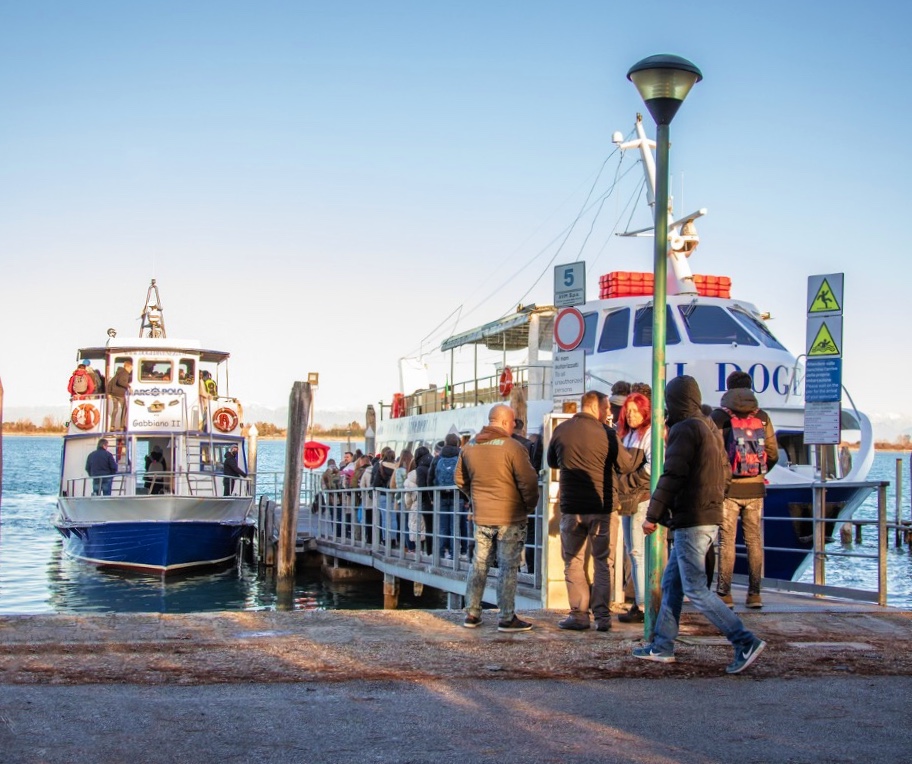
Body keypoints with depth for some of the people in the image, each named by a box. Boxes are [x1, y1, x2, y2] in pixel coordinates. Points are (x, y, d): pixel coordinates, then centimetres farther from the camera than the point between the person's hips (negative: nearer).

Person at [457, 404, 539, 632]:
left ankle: (472, 614, 18)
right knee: (508, 566, 1)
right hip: (510, 517, -5)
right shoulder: (512, 447, -15)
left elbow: (461, 479, 14)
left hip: (481, 517, 5)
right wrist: (530, 506, 1)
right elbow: (528, 482, -15)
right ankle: (507, 618, 4)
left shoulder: (469, 447, 4)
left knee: (479, 564, 14)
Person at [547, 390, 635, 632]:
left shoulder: (561, 430, 1)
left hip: (571, 507, 2)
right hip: (603, 507, -2)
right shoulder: (606, 433, -9)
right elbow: (626, 465, -1)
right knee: (603, 562, 7)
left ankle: (579, 614, 8)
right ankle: (602, 615, 5)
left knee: (574, 562, 10)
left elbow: (551, 462, 15)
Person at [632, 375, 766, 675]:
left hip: (690, 521, -10)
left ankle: (745, 642, -12)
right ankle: (662, 646, 20)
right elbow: (725, 472, 21)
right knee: (672, 582, 16)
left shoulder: (684, 429, -12)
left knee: (695, 589, -8)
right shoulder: (711, 428, 16)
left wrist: (652, 515, -13)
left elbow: (671, 477, -17)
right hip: (711, 518, 10)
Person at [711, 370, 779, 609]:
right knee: (754, 540, 8)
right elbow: (773, 454, 5)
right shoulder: (762, 417, 3)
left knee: (726, 541, 1)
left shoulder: (719, 416, -6)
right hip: (755, 488, 3)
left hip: (728, 487, -3)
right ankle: (755, 594, 9)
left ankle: (724, 593, 1)